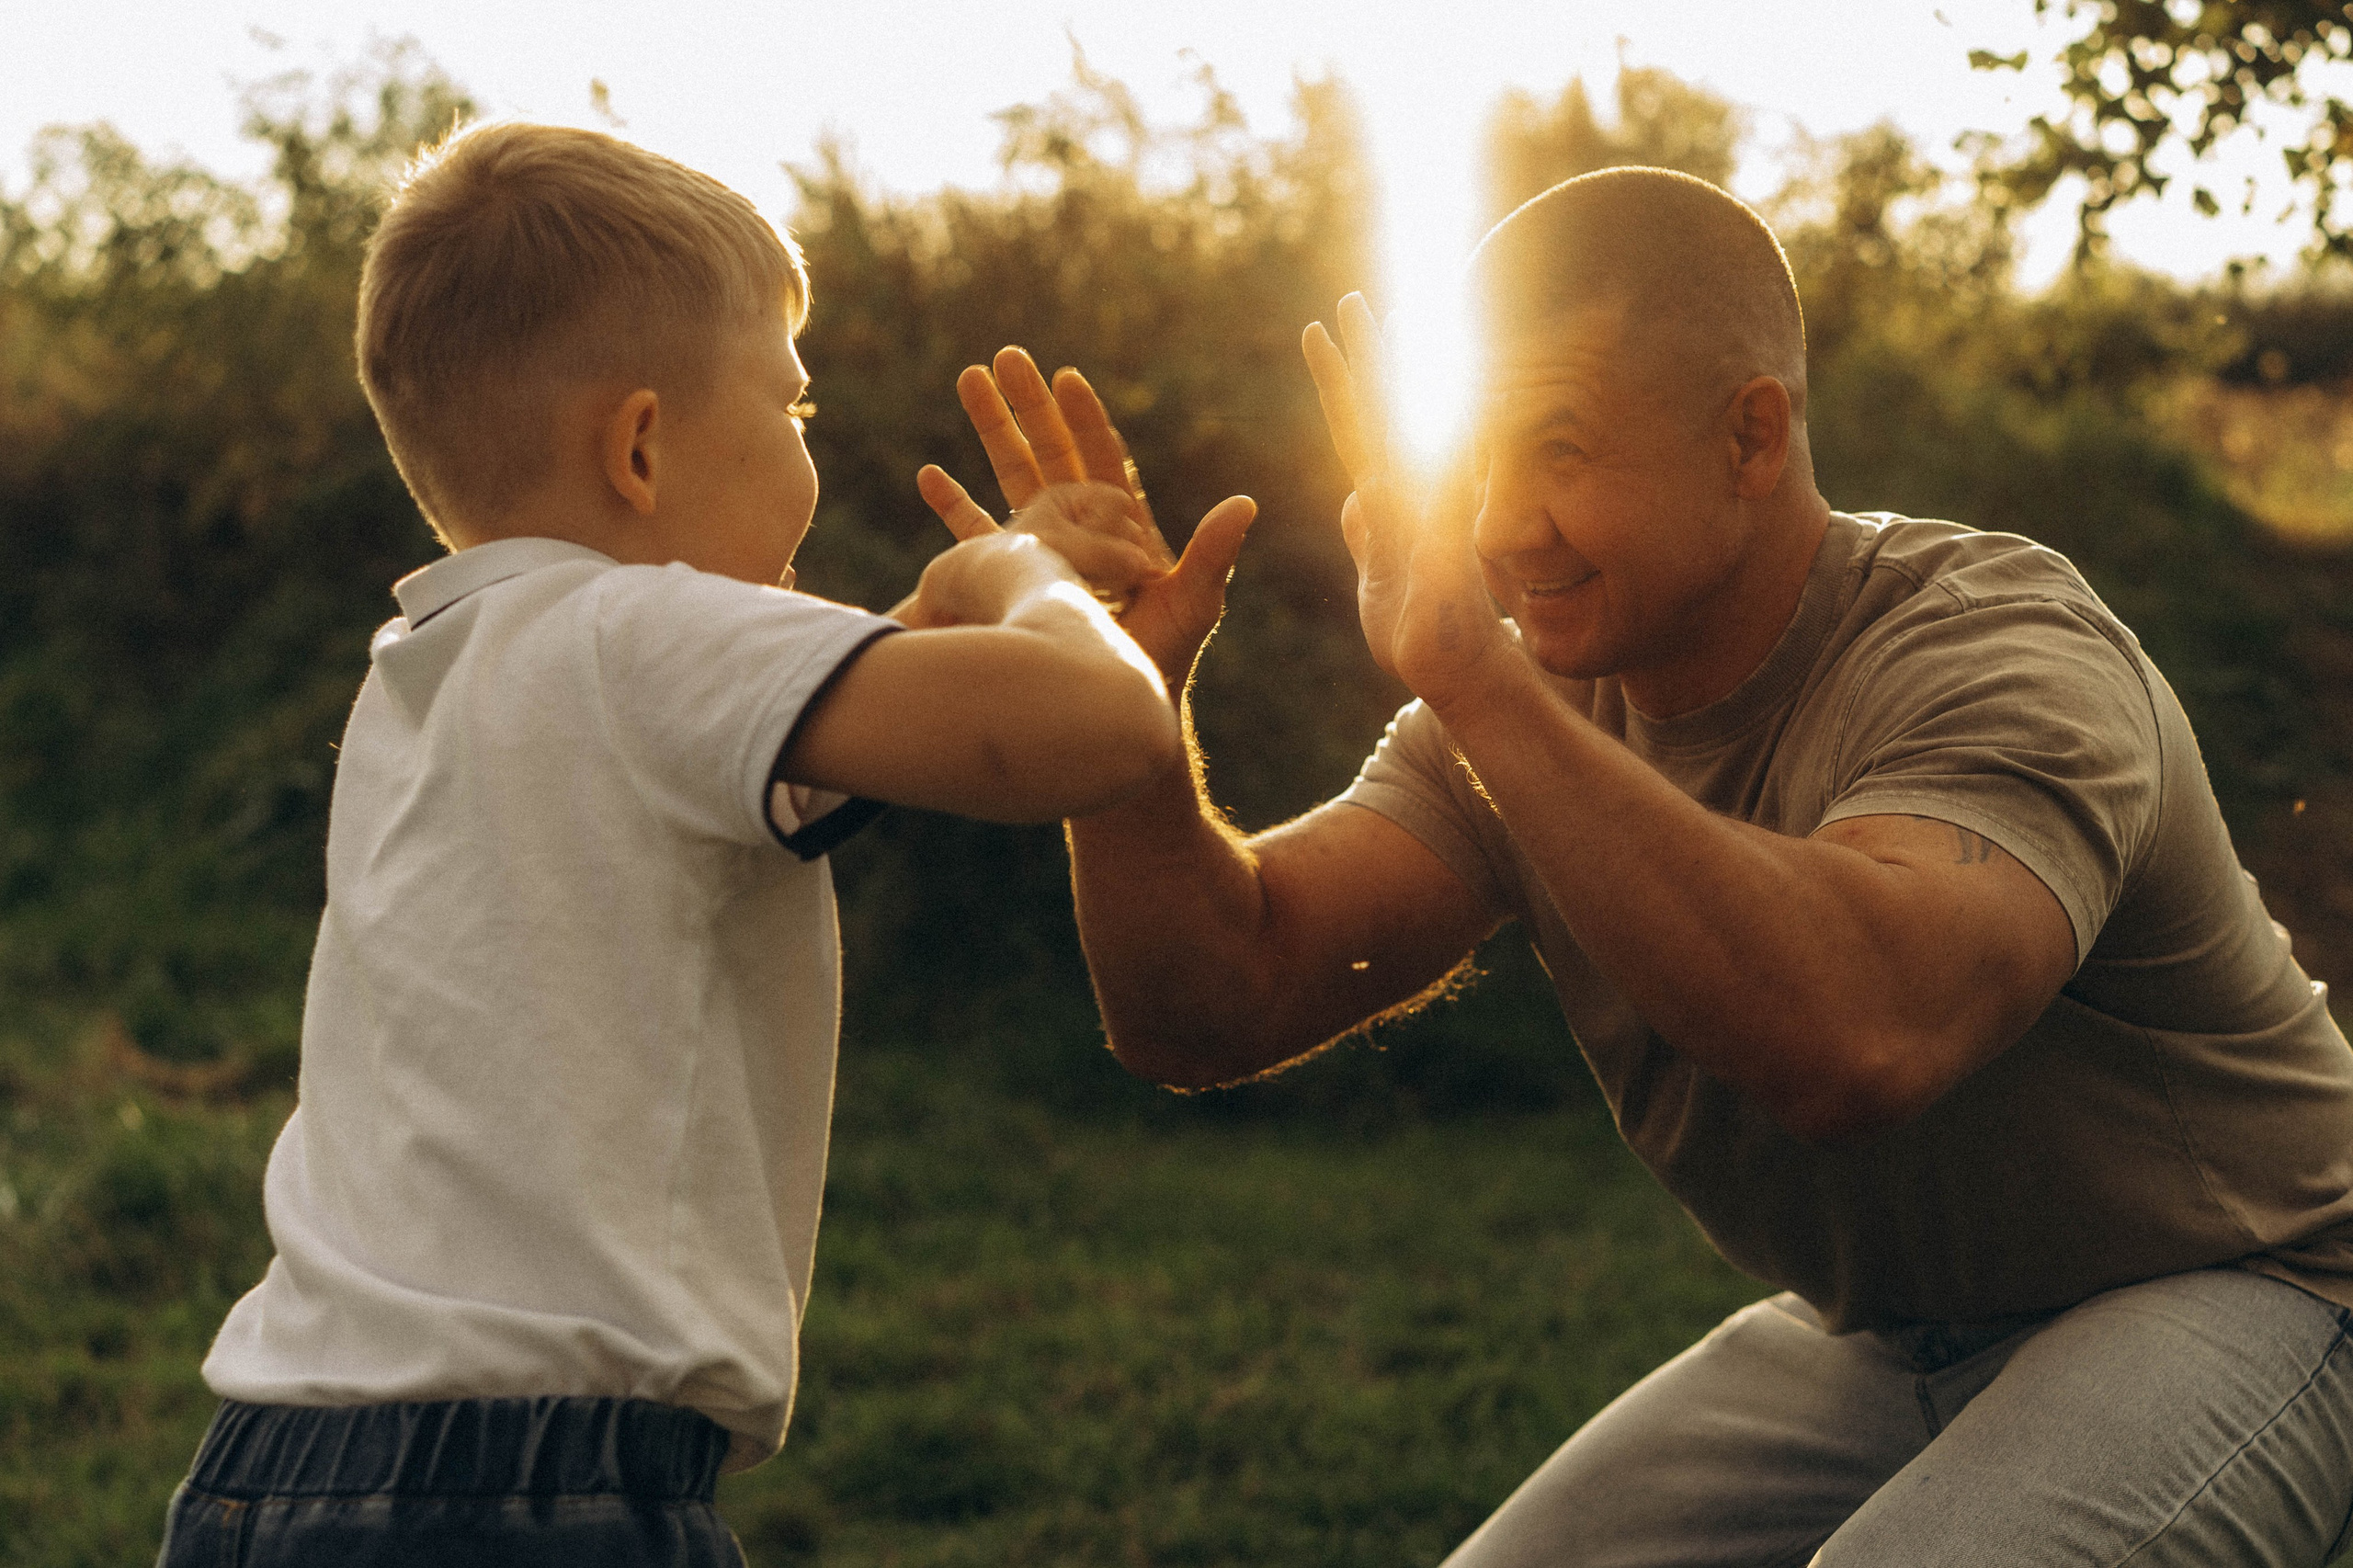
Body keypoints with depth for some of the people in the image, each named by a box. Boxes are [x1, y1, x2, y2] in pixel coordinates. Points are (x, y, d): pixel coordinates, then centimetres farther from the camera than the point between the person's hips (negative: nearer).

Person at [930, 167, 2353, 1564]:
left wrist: (1471, 678, -48)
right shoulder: (1541, 694, -7)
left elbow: (1858, 1041, -48)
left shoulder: (2004, 658, -27)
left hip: (2214, 1294, -6)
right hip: (1874, 1338, 6)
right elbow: (1207, 1012, -11)